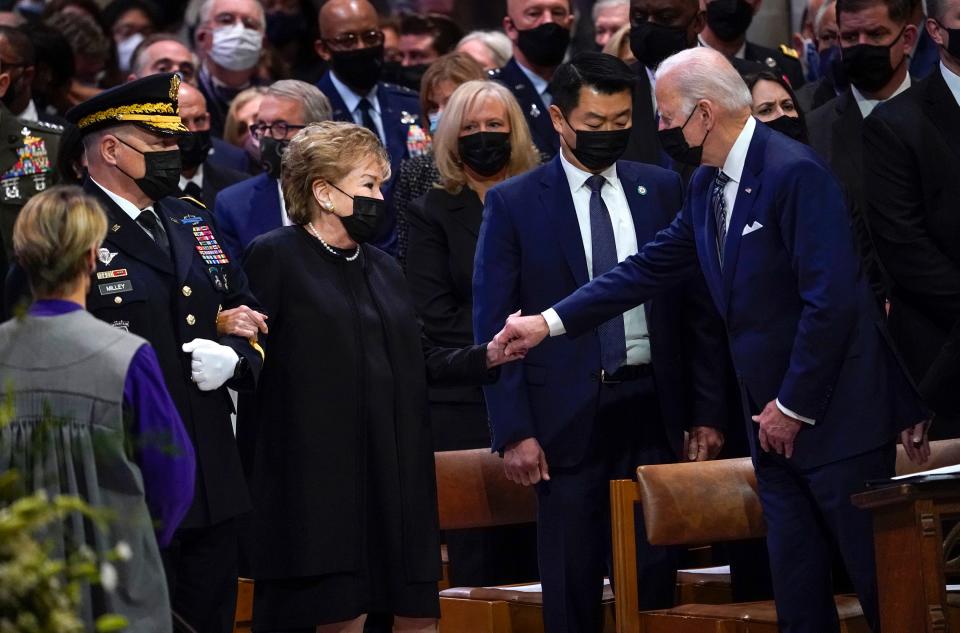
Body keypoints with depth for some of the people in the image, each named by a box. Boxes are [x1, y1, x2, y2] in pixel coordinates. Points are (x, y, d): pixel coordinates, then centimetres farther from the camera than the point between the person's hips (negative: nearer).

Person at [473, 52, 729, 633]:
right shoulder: (513, 204, 0)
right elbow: (493, 325, -1)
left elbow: (698, 307, 9)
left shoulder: (663, 190, 7)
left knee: (656, 577, 4)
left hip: (652, 408, 2)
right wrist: (514, 431, -8)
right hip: (569, 417, -2)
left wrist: (707, 411, 4)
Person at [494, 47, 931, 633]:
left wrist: (793, 405, -17)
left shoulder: (795, 173, -19)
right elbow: (650, 267, 16)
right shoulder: (707, 186, 9)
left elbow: (833, 300, -23)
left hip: (836, 413, -9)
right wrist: (550, 322, 12)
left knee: (880, 580, -4)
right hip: (777, 416, 9)